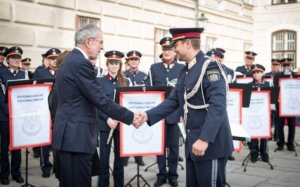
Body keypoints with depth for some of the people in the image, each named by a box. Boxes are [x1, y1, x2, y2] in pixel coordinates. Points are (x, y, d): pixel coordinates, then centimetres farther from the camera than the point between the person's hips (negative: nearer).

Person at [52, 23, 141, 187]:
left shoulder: (69, 60, 15)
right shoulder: (81, 63, -17)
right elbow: (101, 100, -19)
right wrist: (130, 117, -11)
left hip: (68, 134, 11)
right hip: (76, 136, -11)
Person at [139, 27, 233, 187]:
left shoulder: (210, 67, -15)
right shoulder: (185, 72, 14)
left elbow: (218, 105, -24)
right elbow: (173, 101, 13)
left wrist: (205, 139, -29)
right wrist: (148, 115, 2)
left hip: (211, 143, -8)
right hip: (193, 143, 9)